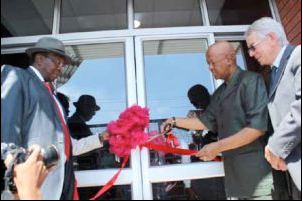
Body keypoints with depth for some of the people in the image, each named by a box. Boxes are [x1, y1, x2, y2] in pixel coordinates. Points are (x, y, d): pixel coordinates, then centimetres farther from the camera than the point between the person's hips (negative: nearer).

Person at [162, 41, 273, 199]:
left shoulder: (251, 81, -12)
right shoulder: (219, 93, 14)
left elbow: (258, 127, -20)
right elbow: (207, 121, 19)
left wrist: (218, 147, -20)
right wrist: (175, 121, 14)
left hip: (258, 172, -7)